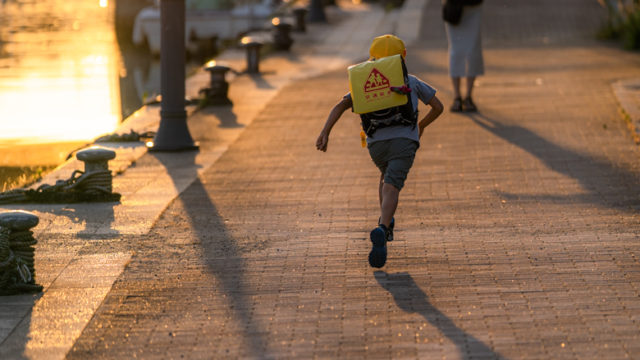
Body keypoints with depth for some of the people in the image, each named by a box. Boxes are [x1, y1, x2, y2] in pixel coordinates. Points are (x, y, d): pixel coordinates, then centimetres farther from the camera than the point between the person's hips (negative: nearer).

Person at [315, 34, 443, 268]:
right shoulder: (411, 82, 22)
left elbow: (341, 106, 7)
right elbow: (437, 107, 27)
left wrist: (325, 133, -1)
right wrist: (422, 125, 44)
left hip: (376, 142, 2)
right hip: (404, 140, -2)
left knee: (387, 174, 34)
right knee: (391, 188, -16)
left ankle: (386, 222, 32)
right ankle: (381, 231, -41)